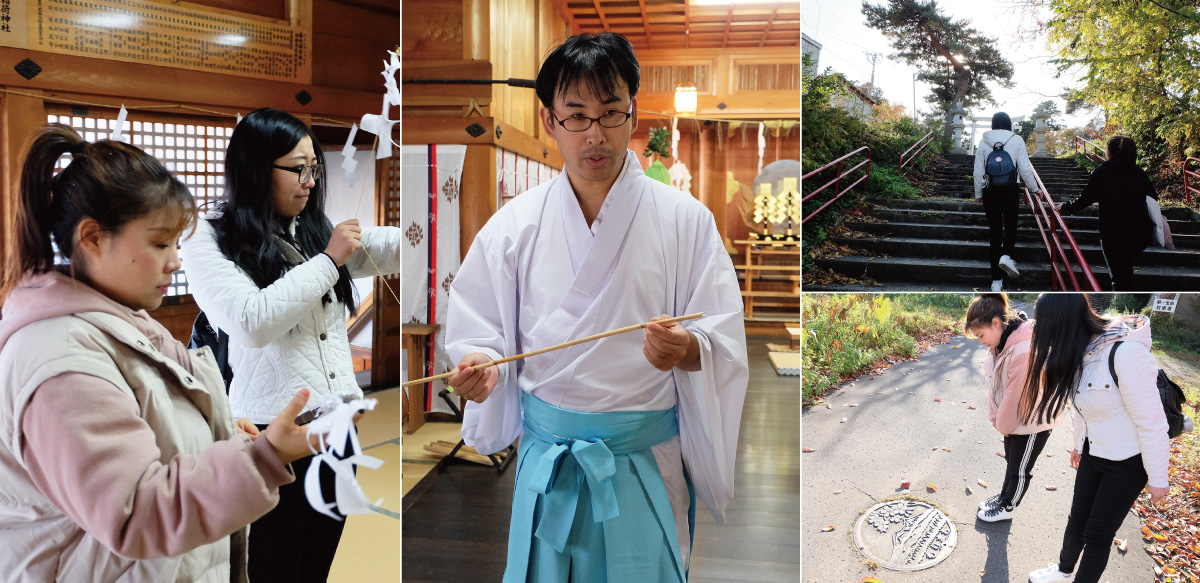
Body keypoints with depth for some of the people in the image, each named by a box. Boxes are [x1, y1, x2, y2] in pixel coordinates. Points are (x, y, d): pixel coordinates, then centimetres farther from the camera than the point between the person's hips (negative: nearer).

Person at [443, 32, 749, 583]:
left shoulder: (685, 220, -7)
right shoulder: (512, 226, -1)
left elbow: (725, 342, -8)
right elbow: (480, 333, 4)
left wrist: (688, 350, -28)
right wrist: (480, 367, -17)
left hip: (647, 460, -1)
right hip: (547, 457, 2)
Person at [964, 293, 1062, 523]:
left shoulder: (1025, 349, -36)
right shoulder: (1000, 343, -6)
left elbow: (1017, 395, -28)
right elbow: (994, 384, 1)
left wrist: (1004, 425, -13)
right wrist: (996, 418, -3)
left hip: (1035, 420, -8)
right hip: (1014, 418, 8)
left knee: (1020, 468, 12)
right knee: (1012, 461, 25)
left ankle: (1007, 508, 29)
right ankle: (1004, 497, 43)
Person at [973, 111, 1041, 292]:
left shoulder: (983, 142, 2)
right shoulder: (1016, 140, -2)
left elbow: (978, 171, 4)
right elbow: (1025, 169, -2)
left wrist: (978, 193, 14)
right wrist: (1034, 189, 10)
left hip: (990, 191, 2)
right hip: (1011, 189, -1)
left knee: (994, 231, 6)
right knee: (1011, 226, 17)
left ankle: (997, 281, 7)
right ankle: (1006, 256, -15)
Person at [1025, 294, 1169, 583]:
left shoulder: (1125, 353, -32)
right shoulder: (1080, 351, -5)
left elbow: (1151, 421, -25)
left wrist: (1157, 478, -17)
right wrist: (1079, 445, 22)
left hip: (1129, 462, -7)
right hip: (1093, 454, 7)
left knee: (1098, 532, 6)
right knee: (1077, 519, 20)